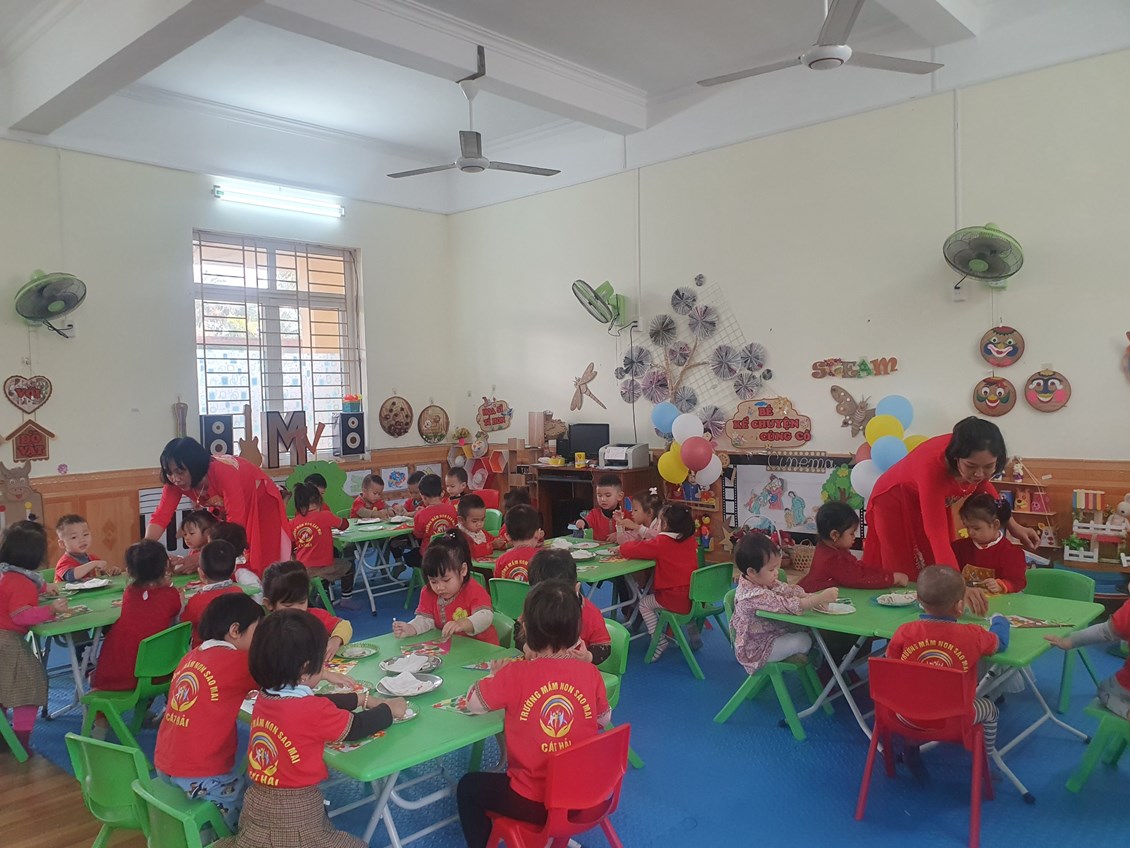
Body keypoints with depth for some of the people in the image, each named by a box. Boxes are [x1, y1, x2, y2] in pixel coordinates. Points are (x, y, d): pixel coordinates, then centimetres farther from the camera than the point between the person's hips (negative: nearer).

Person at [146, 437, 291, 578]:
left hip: (261, 503, -5)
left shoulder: (223, 471, -38)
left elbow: (236, 523, -39)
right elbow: (161, 516, -21)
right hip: (224, 509, 5)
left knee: (258, 566, -8)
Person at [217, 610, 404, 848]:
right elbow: (356, 727, -6)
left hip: (257, 805, 7)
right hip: (295, 816, -6)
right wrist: (390, 709, 12)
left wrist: (361, 699, 22)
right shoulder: (313, 712, -22)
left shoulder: (264, 698, 0)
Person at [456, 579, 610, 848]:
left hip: (534, 802, -4)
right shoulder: (590, 673, -11)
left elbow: (472, 703, -7)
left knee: (468, 786, 23)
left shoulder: (515, 674, -21)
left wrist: (498, 676, 10)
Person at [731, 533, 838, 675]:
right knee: (804, 640, -10)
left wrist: (812, 597, -16)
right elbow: (788, 606, -35)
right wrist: (822, 598, -33)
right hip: (756, 649, -9)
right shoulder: (755, 595, -34)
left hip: (769, 632, 9)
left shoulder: (762, 582, -5)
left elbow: (787, 590, 0)